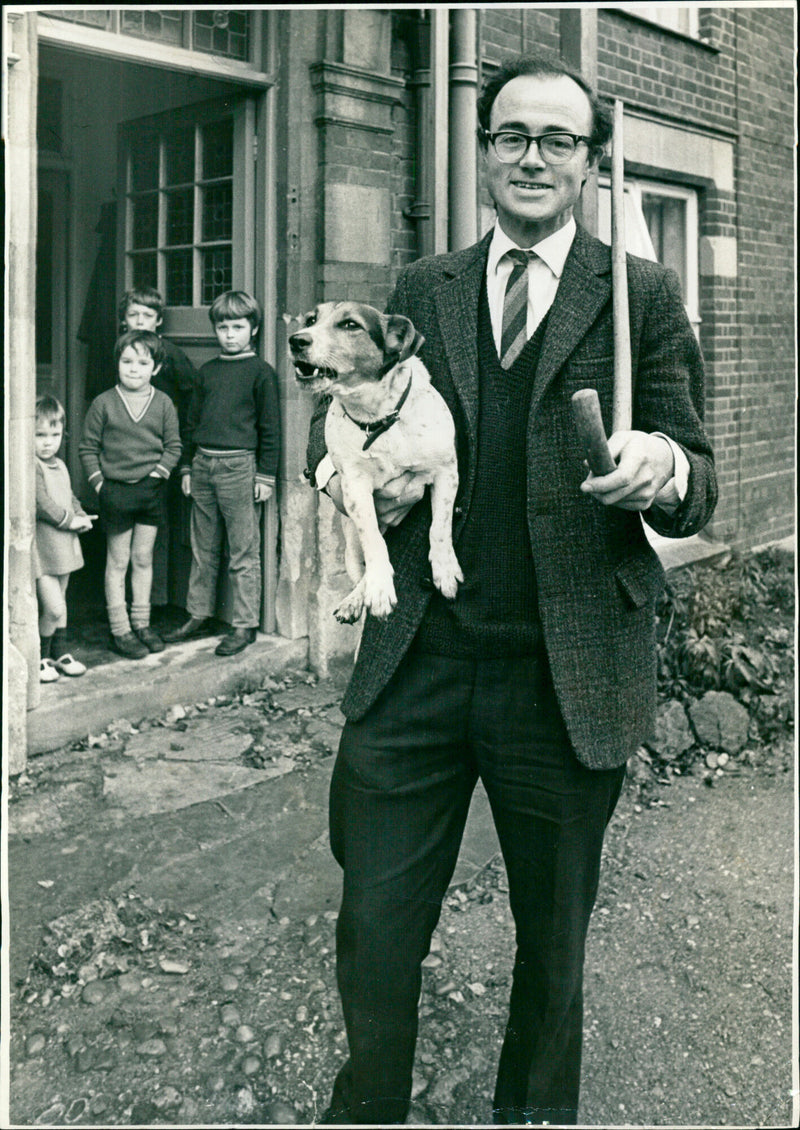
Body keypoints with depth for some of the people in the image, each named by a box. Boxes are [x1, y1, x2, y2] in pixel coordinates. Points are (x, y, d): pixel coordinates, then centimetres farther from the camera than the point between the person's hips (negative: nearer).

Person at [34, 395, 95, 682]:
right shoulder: (31, 467, -16)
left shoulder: (59, 465, 12)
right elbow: (42, 504, -22)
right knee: (54, 608, -9)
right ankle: (39, 657, 9)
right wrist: (69, 520, -16)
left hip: (64, 546, 8)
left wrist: (82, 517, 1)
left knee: (58, 606, 17)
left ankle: (59, 654, 29)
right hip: (42, 548, -8)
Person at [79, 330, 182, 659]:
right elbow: (87, 447, 1)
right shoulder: (103, 403, -3)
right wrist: (98, 482, -6)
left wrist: (158, 473, -7)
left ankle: (141, 623, 22)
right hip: (115, 491, -2)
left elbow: (173, 446, 5)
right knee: (118, 561, 4)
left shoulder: (163, 403, 1)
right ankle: (120, 629, 10)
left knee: (143, 558, 11)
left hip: (151, 491, 2)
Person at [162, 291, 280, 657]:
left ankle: (244, 625, 7)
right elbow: (192, 422, 19)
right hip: (203, 463, 6)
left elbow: (269, 427, -2)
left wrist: (266, 475, -5)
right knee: (203, 550, 13)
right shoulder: (207, 371, 13)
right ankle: (199, 616, 24)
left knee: (243, 553, -1)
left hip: (239, 465, -5)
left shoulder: (260, 371, -2)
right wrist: (187, 466, 15)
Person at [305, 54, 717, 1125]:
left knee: (554, 938, 17)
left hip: (567, 677, -1)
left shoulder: (643, 294, 3)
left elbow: (698, 486, -1)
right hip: (416, 665, 2)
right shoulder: (423, 287, 11)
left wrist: (661, 469, -26)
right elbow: (343, 408, 16)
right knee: (374, 928, 6)